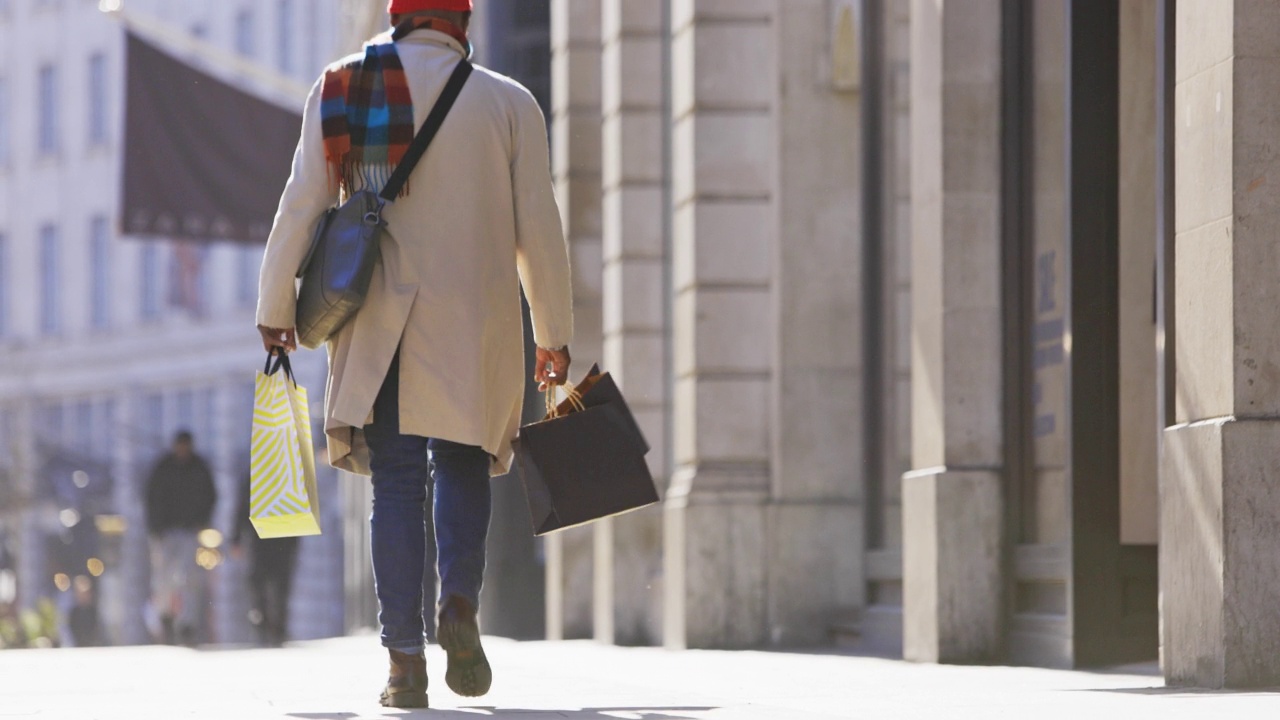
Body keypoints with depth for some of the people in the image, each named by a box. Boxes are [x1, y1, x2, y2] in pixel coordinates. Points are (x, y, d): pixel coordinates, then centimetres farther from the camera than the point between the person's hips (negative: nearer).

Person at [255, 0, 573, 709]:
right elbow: (538, 228, 4)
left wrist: (274, 309, 14)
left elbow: (300, 206, 4)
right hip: (475, 321, -1)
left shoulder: (339, 90, 6)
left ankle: (405, 658, -3)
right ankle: (460, 601, -14)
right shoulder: (509, 103, 4)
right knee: (462, 464, 13)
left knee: (397, 480, 5)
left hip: (376, 325, 1)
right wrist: (554, 334, 13)